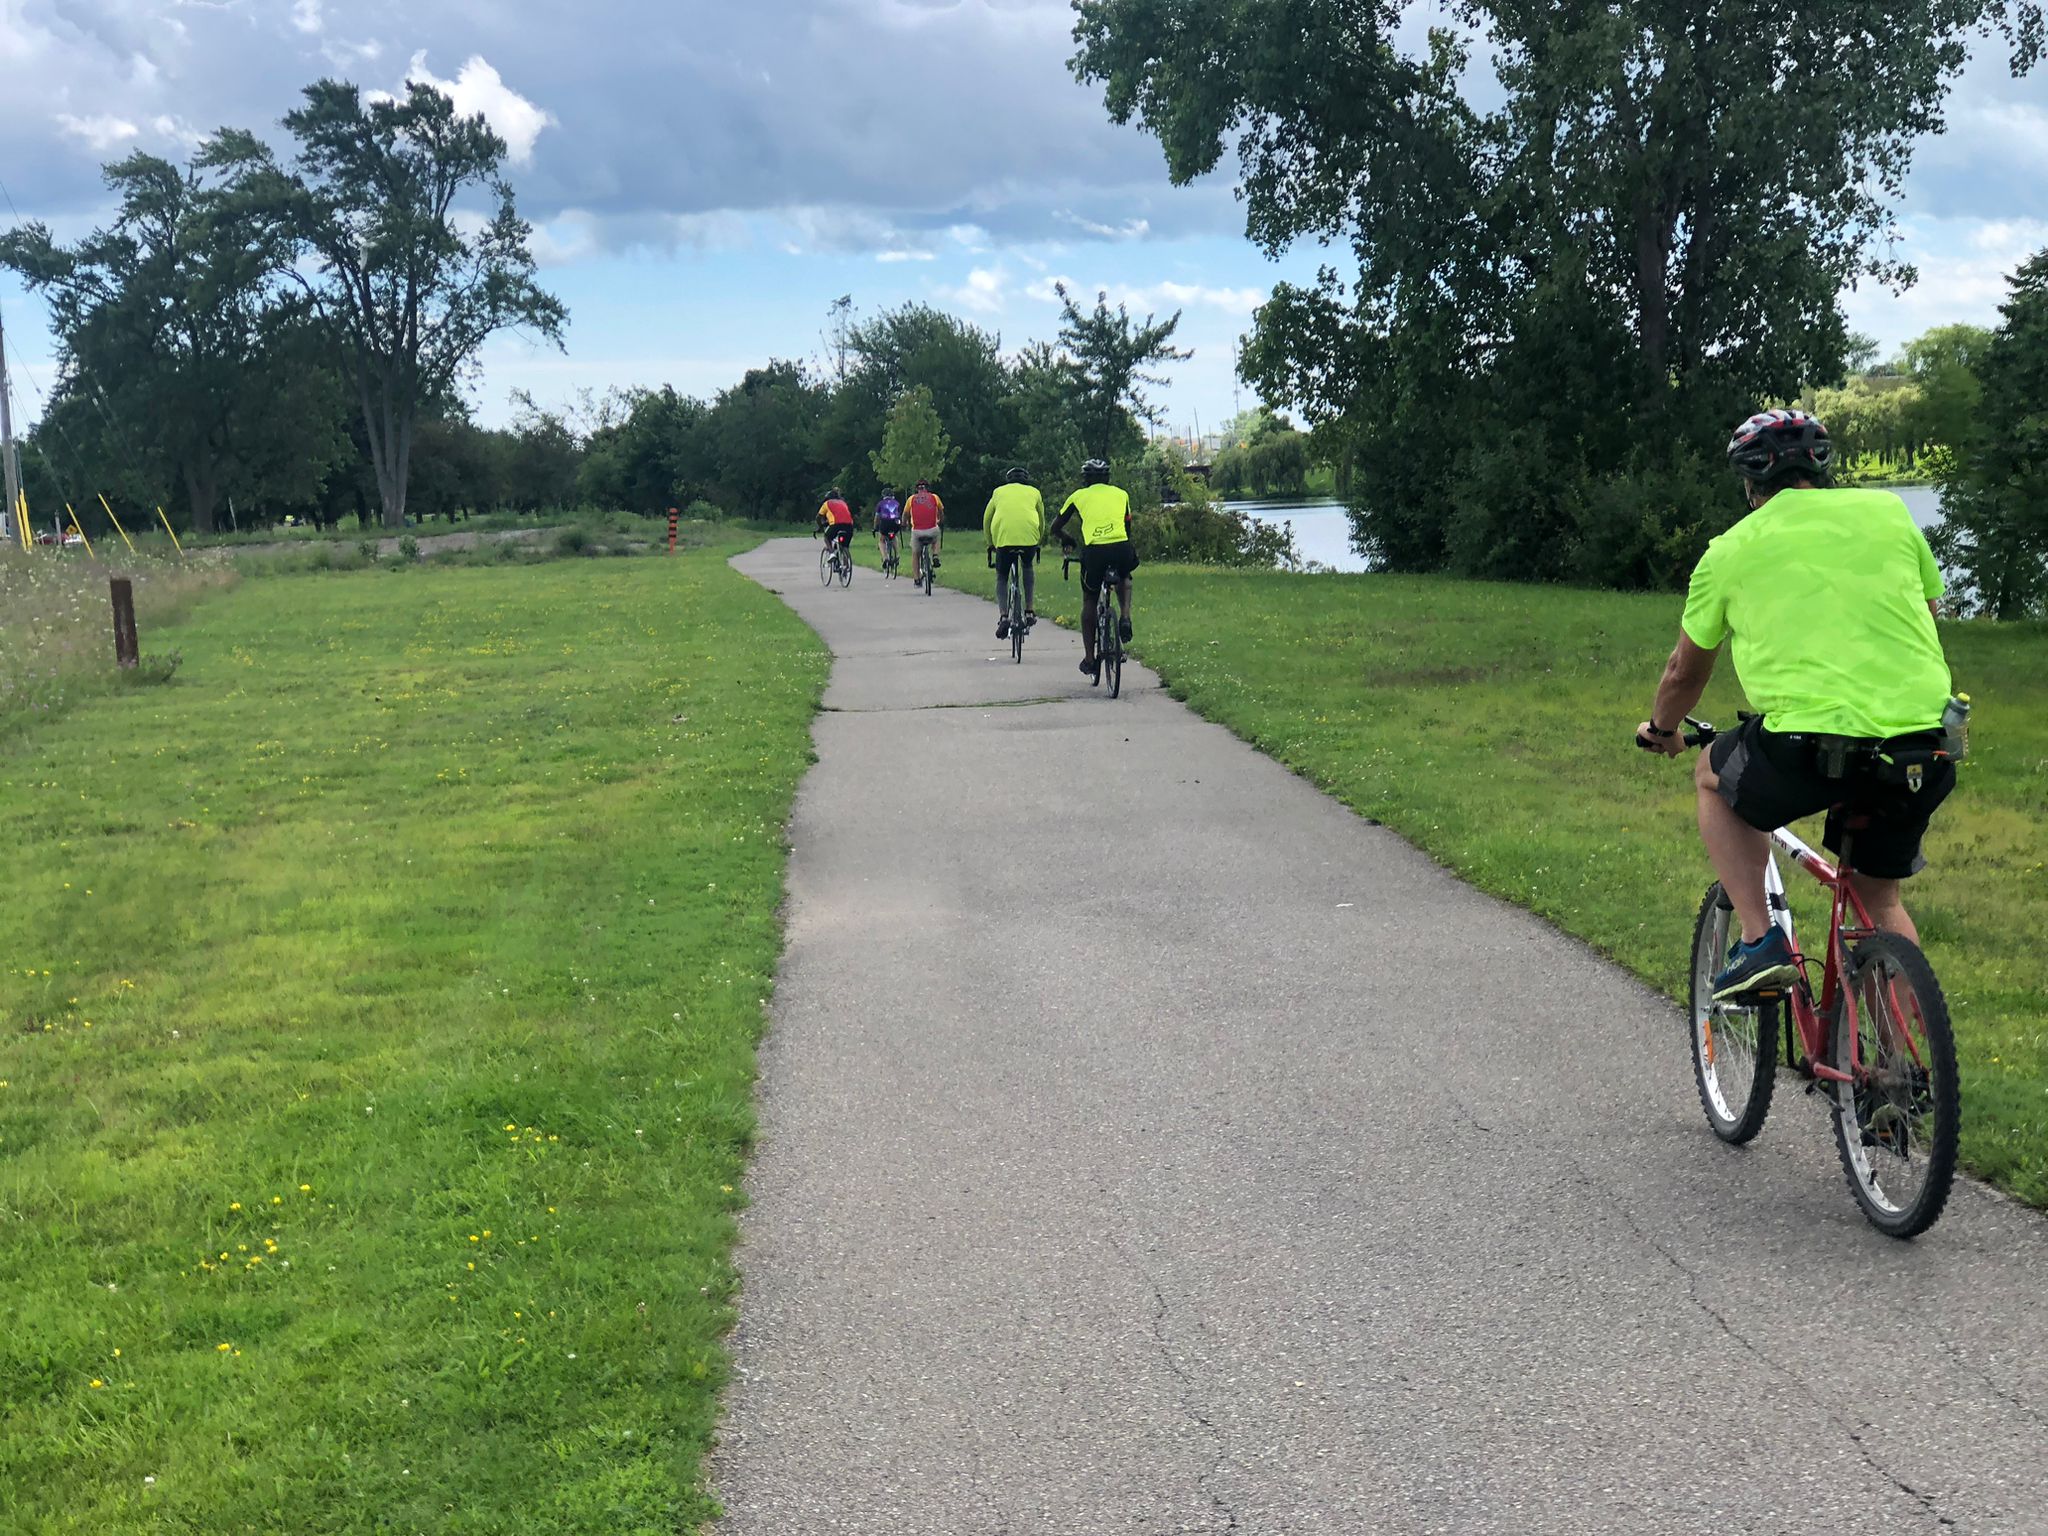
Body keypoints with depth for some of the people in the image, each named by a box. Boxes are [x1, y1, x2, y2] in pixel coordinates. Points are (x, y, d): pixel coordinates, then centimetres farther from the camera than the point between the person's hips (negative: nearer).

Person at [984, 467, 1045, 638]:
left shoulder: (999, 491, 27)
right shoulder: (1034, 492, 26)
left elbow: (986, 520, 30)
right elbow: (1041, 521, 34)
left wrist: (990, 543, 43)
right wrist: (1039, 541, 49)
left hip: (1003, 536, -1)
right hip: (1029, 535, 1)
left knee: (1001, 577, 15)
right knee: (1029, 567, 29)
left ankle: (1004, 616, -7)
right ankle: (1030, 611, 19)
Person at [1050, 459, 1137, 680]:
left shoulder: (1079, 496, 21)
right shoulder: (1121, 494, 24)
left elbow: (1055, 527, 27)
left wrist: (1067, 539, 48)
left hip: (1094, 551, -1)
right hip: (1121, 548, 1)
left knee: (1089, 601, 19)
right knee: (1124, 578, 36)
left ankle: (1089, 658, 17)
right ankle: (1126, 618, 9)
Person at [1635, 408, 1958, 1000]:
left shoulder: (1732, 549, 11)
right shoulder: (1888, 512, 16)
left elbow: (1685, 671, 24)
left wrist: (1662, 730, 45)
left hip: (1808, 747, -3)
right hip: (1922, 749, 3)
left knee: (1714, 775, 28)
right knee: (1878, 895, 26)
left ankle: (1759, 941, 14)